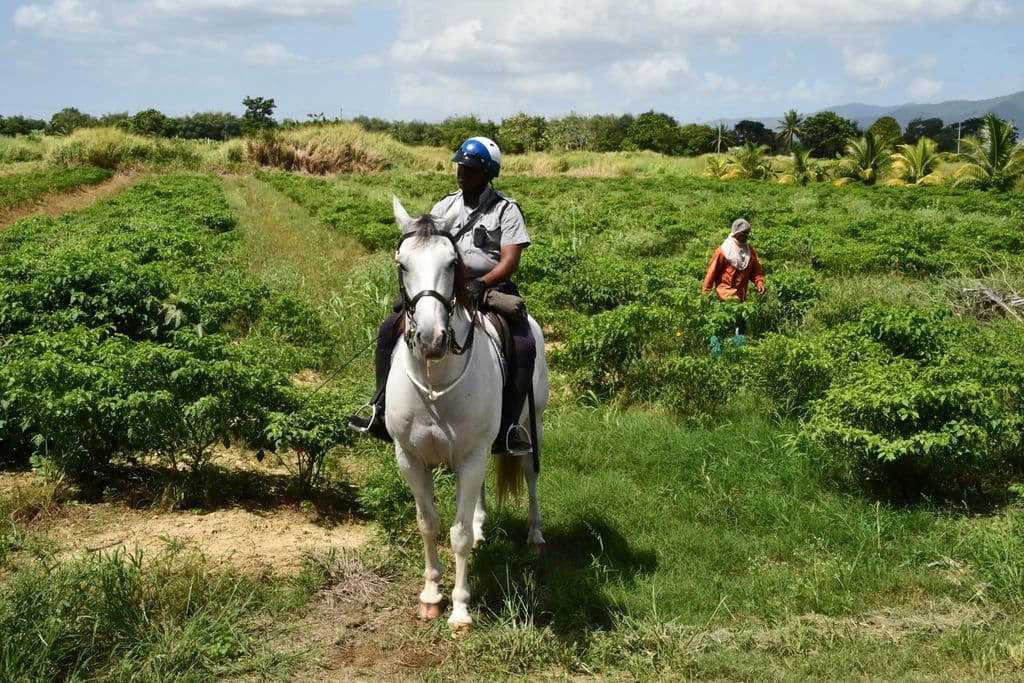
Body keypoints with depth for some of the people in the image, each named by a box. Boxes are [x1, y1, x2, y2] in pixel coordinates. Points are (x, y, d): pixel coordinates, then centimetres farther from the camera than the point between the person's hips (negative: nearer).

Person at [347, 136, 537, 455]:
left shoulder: (506, 210, 0)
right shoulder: (444, 206, 13)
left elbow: (510, 261, -10)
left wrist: (482, 283, -25)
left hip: (491, 288, -4)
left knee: (523, 346, -27)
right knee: (390, 329, -10)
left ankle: (509, 425, -18)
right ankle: (380, 408, -3)